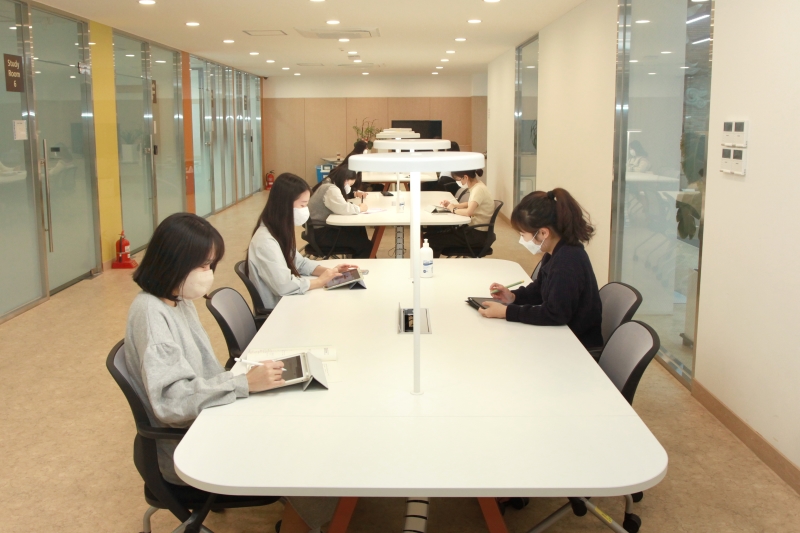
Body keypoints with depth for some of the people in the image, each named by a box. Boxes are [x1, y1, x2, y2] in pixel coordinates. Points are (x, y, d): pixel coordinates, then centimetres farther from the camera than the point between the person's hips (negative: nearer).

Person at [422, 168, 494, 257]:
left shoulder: (479, 189, -20)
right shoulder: (476, 186, 8)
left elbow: (468, 212, -33)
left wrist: (454, 209, -14)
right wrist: (451, 204, 10)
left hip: (477, 235, -10)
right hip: (473, 230, 10)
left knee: (433, 240, -12)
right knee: (430, 234, 7)